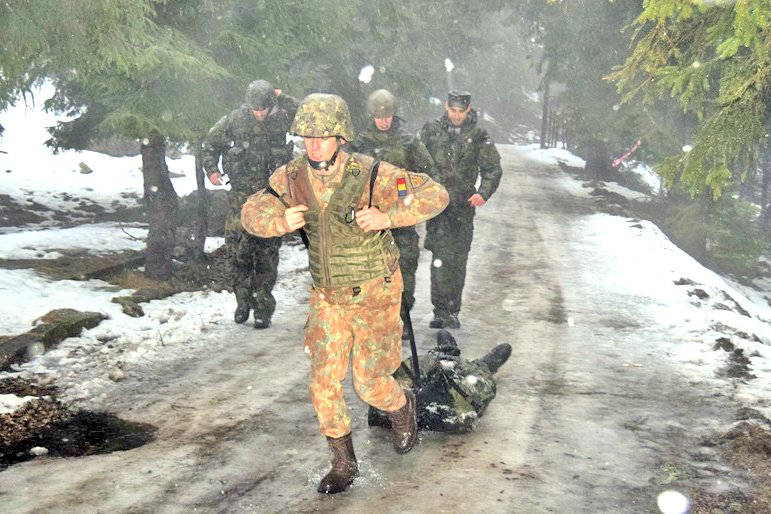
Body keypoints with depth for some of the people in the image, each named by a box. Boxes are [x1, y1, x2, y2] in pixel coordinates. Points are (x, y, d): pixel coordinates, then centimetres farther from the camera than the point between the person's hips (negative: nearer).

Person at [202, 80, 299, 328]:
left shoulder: (281, 118, 0)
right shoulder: (235, 119, 0)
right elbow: (211, 141, 12)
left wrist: (283, 99, -8)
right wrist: (211, 169, 2)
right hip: (241, 196, 0)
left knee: (267, 252, 2)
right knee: (237, 248, -4)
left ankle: (263, 307, 10)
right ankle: (243, 300, 14)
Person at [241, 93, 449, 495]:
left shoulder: (370, 174, -20)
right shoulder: (292, 177, -7)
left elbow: (435, 195, -16)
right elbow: (251, 212, 2)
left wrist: (388, 216, -30)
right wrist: (279, 221, -21)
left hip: (374, 294, -4)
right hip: (327, 296, 4)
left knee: (369, 383, 2)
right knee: (324, 385, 3)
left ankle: (401, 407, 39)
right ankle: (343, 464, 23)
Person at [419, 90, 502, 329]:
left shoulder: (478, 137, 4)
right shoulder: (431, 130, 5)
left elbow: (493, 169, 7)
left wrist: (483, 193, -9)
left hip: (463, 208, 1)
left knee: (458, 260, 4)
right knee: (441, 257, -12)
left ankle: (452, 311, 15)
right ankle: (440, 310, -7)